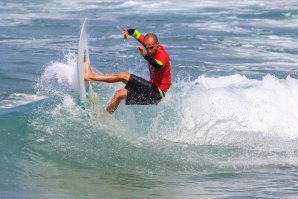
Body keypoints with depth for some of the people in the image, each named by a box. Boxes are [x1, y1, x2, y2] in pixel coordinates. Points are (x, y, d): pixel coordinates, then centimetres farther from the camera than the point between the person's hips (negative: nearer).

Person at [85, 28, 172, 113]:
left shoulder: (162, 54, -21)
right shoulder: (149, 44, 3)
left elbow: (158, 66, -45)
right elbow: (136, 33, 12)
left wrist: (145, 56, -59)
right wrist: (128, 31, -11)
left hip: (157, 92, -9)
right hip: (152, 88, 9)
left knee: (124, 75, -12)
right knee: (120, 93, 11)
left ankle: (91, 76, -7)